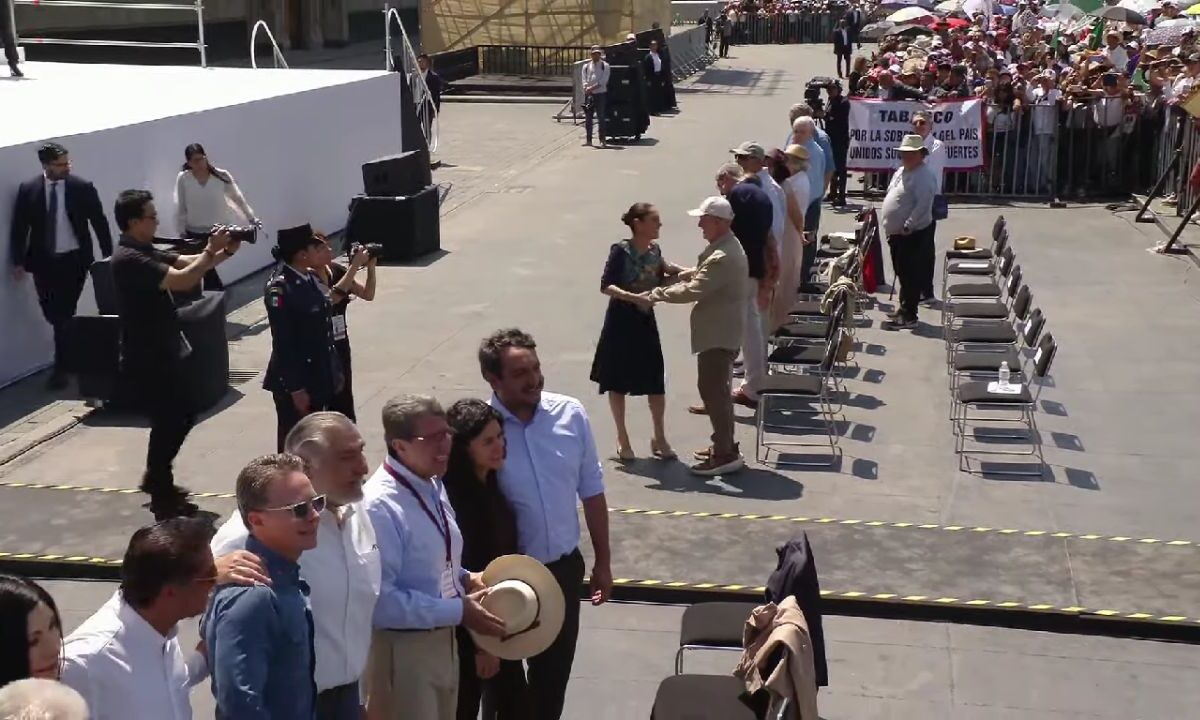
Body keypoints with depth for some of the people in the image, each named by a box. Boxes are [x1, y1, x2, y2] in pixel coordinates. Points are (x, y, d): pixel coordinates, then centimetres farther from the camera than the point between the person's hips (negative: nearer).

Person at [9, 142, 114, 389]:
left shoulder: (82, 187, -7)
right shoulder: (28, 190, -3)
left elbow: (99, 222, 0)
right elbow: (19, 227, 3)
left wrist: (108, 255, 0)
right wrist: (18, 260, 0)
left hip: (74, 259, -2)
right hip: (43, 260, 2)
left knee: (64, 312, -4)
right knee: (51, 312, 6)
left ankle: (61, 367, 5)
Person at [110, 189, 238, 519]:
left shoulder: (145, 251, 9)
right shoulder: (129, 258, -23)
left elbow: (187, 262, 8)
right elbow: (182, 280, -30)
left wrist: (225, 252, -8)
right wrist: (212, 250, -22)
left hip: (162, 353, 10)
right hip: (147, 359, -10)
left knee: (178, 417, 19)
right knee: (171, 422, -1)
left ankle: (156, 478, 36)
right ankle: (163, 499, 12)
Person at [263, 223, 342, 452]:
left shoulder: (310, 278, 6)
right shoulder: (279, 288, -20)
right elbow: (283, 343, -20)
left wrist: (335, 371, 16)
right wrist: (296, 389, -19)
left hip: (319, 377, 8)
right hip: (295, 381, -8)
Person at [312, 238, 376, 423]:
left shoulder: (337, 270, 3)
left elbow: (367, 294, 8)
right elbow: (332, 297, -31)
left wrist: (370, 267, -8)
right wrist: (355, 265, -28)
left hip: (341, 345, 7)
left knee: (345, 402, 14)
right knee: (325, 405, -6)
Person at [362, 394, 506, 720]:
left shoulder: (434, 487, 3)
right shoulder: (380, 505, -26)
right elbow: (381, 600, -30)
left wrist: (464, 579, -1)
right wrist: (458, 611, -24)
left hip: (443, 640, 9)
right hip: (402, 649, -9)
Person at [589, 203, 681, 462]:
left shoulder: (655, 250, 2)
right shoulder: (620, 251, -16)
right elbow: (606, 286, -21)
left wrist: (677, 274, -3)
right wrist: (634, 298, -33)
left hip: (646, 321, 5)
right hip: (621, 321, -5)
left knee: (656, 381, 4)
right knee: (618, 381, 6)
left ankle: (659, 438, 17)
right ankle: (622, 439, 19)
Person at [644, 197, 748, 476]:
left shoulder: (722, 257, -24)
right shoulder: (726, 247, 12)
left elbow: (693, 290, -26)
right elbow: (703, 275, 23)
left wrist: (658, 294, -16)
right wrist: (687, 273, 5)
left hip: (718, 332, -11)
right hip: (720, 329, 11)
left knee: (711, 389, -8)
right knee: (717, 387, 18)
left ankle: (725, 454, -4)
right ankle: (724, 445, 28)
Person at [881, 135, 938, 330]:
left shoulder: (924, 176, -16)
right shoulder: (901, 172, 14)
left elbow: (922, 205, -24)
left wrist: (907, 227, -23)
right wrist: (890, 226, 16)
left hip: (912, 234, -10)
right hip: (896, 233, 10)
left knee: (910, 274, -5)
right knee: (901, 272, 18)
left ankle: (909, 316, -1)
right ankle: (904, 308, 31)